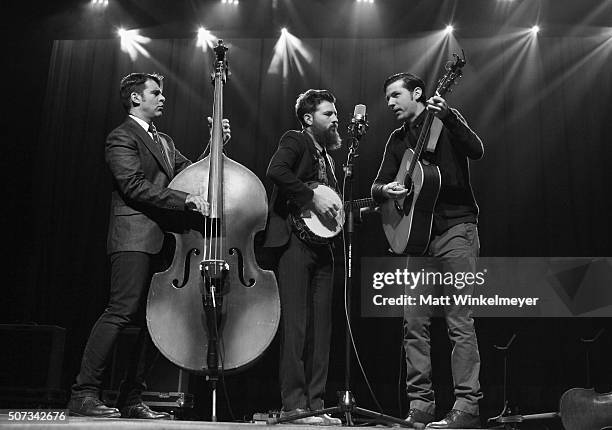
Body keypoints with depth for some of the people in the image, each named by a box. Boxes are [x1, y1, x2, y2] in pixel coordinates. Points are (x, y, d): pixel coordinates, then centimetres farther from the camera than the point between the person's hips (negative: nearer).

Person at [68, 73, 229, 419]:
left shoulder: (164, 142, 27)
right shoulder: (122, 137, 1)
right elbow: (134, 185, -13)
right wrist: (184, 199, -21)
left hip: (163, 241, 8)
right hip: (135, 237, -8)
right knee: (122, 311, -16)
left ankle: (131, 398, 11)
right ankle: (84, 394, -8)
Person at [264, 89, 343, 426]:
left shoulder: (326, 155, 26)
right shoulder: (295, 141, 1)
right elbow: (276, 170, -19)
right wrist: (313, 199, -19)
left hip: (321, 245, 8)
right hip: (294, 242, -8)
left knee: (320, 328, 6)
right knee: (295, 324, -8)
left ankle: (314, 404, 11)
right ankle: (293, 404, -4)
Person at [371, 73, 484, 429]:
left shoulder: (447, 124, 4)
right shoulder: (398, 139, 20)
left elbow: (477, 151, -15)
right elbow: (376, 186, 14)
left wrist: (449, 116, -27)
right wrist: (386, 190, -9)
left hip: (454, 228, -6)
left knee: (459, 321, -8)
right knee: (414, 322, 2)